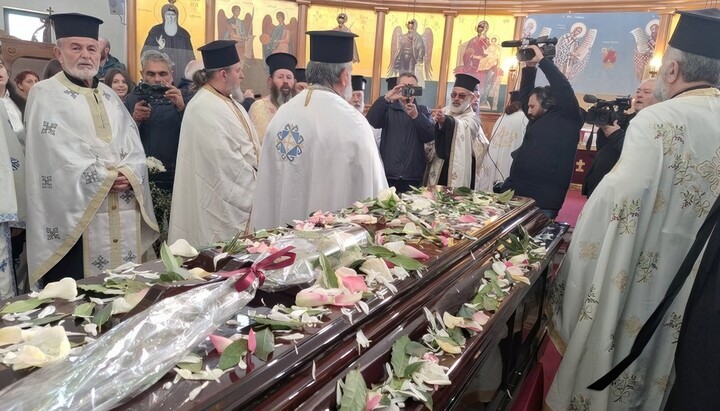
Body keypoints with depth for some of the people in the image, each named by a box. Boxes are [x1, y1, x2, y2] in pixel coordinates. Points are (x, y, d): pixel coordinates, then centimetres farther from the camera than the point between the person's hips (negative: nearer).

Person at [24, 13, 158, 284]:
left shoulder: (110, 96, 18)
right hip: (76, 212, -5)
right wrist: (105, 177, -13)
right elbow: (57, 154, -11)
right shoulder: (45, 94, 0)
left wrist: (128, 173, -10)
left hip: (124, 212, 6)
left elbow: (134, 145, 10)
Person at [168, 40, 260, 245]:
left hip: (239, 194, 9)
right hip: (222, 202, -9)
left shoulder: (228, 101, 11)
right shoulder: (204, 109, -19)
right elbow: (225, 161, -23)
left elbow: (248, 145, 12)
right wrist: (254, 190, -15)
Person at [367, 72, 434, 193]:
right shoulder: (388, 108, 9)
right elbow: (371, 122, -11)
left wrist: (416, 116, -17)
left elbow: (431, 136, -2)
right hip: (387, 175, -1)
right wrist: (386, 98, -24)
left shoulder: (422, 110, 13)